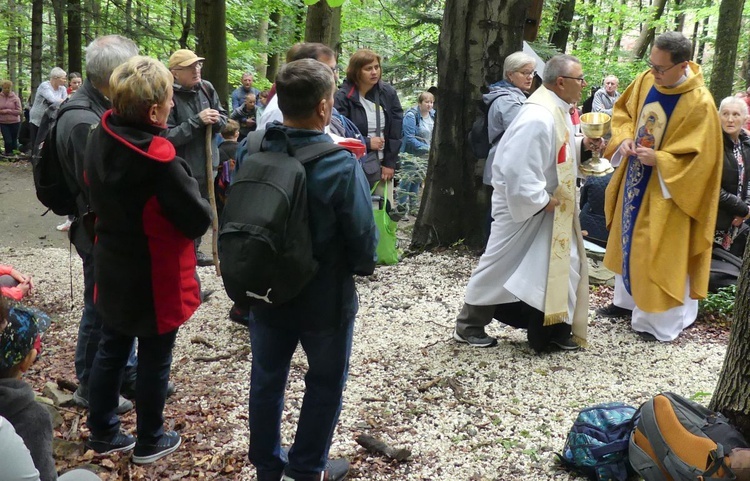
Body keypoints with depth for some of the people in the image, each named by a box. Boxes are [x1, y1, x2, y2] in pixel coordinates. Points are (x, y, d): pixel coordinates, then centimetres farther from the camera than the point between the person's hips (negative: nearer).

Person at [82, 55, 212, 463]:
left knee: (110, 350, 20)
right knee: (154, 361, 10)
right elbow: (199, 220, -21)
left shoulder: (99, 140, -4)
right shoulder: (158, 158, -28)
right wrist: (188, 185, -4)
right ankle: (150, 442, 27)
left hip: (112, 271, 7)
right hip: (156, 278, -7)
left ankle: (101, 432, 35)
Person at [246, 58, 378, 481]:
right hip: (325, 296, -4)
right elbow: (362, 236, -18)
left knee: (267, 378, 20)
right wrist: (363, 265, 2)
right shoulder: (341, 165, -23)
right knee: (325, 383, 16)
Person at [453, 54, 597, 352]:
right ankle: (468, 326, 17)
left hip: (551, 206, 10)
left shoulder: (557, 110, 5)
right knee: (502, 266, 2)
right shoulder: (538, 118, -27)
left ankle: (556, 329, 23)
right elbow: (518, 169, -31)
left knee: (563, 264, 11)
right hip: (522, 205, -10)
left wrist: (582, 144, 1)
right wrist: (541, 201, -21)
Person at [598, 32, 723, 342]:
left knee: (658, 254, 0)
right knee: (628, 240, 19)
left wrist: (658, 159, -26)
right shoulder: (646, 80, -5)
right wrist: (624, 138, -8)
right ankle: (626, 300, 38)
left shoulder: (700, 104, -23)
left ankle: (661, 322, 16)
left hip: (666, 189, -7)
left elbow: (700, 158, -20)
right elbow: (624, 110, 10)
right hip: (635, 179, 7)